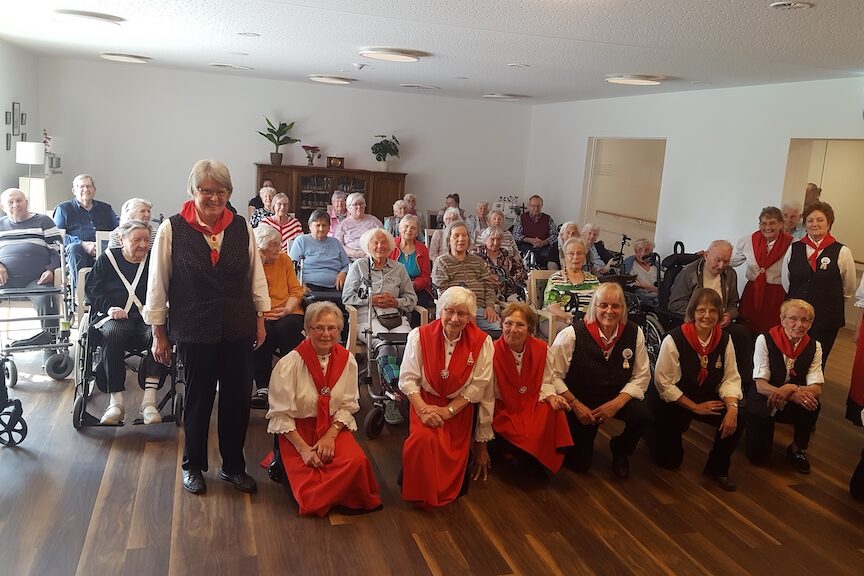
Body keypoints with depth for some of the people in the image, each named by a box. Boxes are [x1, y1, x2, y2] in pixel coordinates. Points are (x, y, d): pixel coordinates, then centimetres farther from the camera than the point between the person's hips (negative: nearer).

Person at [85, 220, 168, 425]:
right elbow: (91, 289, 9)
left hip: (147, 318, 1)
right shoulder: (108, 259, 12)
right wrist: (109, 307, -9)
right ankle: (115, 402, -36)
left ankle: (149, 400, -36)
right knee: (112, 333, -36)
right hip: (115, 316, 0)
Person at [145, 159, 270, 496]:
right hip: (194, 329, -2)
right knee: (198, 398, 11)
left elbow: (256, 277, 10)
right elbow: (157, 284, -3)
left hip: (238, 328, 3)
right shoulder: (172, 229, -8)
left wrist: (260, 320, 11)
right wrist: (159, 334, 0)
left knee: (238, 397, 9)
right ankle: (193, 466, 31)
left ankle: (233, 465, 28)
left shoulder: (241, 229, 0)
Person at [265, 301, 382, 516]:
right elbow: (280, 415, -11)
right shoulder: (290, 364, -14)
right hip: (295, 429, -3)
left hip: (333, 426, 3)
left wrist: (331, 435, -13)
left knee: (357, 461, -26)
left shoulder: (347, 360, -3)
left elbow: (348, 405, 2)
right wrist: (303, 448, -17)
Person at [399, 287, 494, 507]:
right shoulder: (420, 336, -10)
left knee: (452, 460, -4)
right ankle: (420, 494, 0)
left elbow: (478, 385, -10)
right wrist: (423, 409, -22)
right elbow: (407, 378, -9)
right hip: (425, 402, -1)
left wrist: (448, 410, -16)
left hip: (460, 407, 1)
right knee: (424, 439, -29)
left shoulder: (482, 342, -10)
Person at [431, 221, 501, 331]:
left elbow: (488, 285, 19)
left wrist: (490, 307, 0)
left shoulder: (478, 261, 25)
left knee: (496, 327, -23)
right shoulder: (441, 262, 9)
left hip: (480, 308, 4)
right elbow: (443, 292, -1)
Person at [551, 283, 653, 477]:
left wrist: (616, 403, -17)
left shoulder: (634, 333, -10)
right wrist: (575, 405, -19)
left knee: (643, 416, -28)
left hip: (617, 398, 2)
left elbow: (641, 376, -6)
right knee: (579, 464, 1)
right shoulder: (572, 335, -21)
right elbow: (554, 375, -17)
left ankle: (620, 450, 6)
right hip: (579, 401, -2)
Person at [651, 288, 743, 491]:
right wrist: (695, 407, -18)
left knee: (736, 419, -23)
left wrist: (732, 407, -27)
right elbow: (664, 383, -19)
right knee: (670, 460, 2)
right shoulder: (674, 339, -22)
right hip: (673, 401, -4)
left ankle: (717, 468, 2)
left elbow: (730, 379, -8)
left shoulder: (724, 340, -7)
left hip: (708, 399, 4)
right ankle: (654, 435, 38)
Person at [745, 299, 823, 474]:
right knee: (757, 456, -13)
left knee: (811, 405, -31)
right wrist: (795, 394, -37)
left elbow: (816, 389, -16)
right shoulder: (765, 340, -16)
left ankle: (796, 449, -4)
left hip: (791, 405, 3)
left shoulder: (814, 347, -6)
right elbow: (760, 385, -21)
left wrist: (790, 389, -37)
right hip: (763, 402, -2)